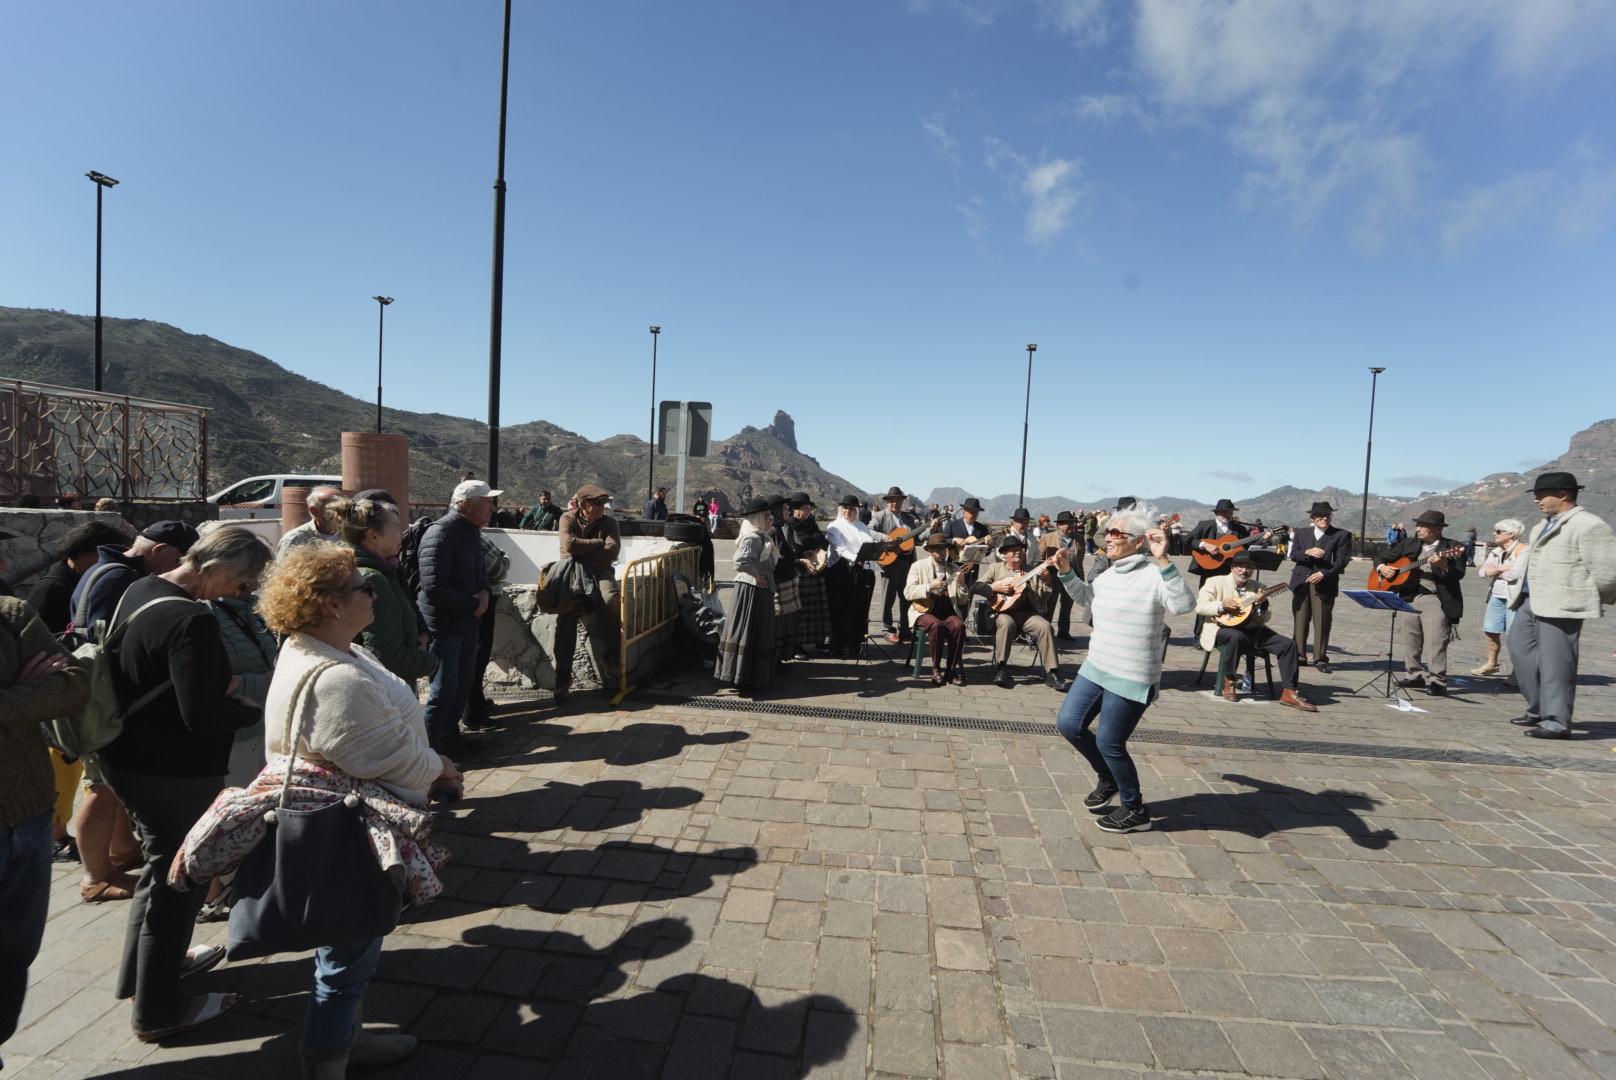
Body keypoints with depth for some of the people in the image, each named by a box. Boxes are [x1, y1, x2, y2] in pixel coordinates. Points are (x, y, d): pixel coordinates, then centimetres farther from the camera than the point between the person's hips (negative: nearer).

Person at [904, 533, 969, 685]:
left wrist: (961, 585, -11)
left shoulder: (955, 570, 10)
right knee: (936, 625, -33)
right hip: (925, 611, -2)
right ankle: (936, 669, -18)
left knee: (959, 625, -28)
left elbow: (963, 602, 8)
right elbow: (907, 592, -7)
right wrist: (929, 587, -19)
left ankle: (952, 669, -14)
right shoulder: (918, 566, 4)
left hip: (948, 612, 3)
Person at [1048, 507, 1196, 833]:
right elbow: (1088, 599, 27)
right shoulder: (1108, 575, 7)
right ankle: (1109, 778, 34)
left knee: (1109, 743, 1)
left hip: (1131, 678, -8)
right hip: (1095, 668, 8)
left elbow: (1184, 604, -34)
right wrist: (1067, 573, 13)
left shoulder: (1153, 575, -17)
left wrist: (1163, 561, -40)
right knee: (1068, 724, 10)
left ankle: (1136, 811, 24)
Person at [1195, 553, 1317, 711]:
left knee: (1288, 644, -13)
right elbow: (1199, 606, -6)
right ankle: (1229, 682, -17)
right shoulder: (1216, 582, 5)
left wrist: (1263, 606, -11)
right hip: (1222, 628, -5)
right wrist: (1222, 606, -20)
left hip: (1251, 629, 5)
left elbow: (1261, 620, 10)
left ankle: (1290, 693, -9)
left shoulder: (1257, 588, 15)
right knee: (1237, 636, -39)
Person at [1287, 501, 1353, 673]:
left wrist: (1324, 574, -15)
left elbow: (1342, 560, -5)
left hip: (1325, 584, -2)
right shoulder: (1301, 533, 11)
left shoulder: (1342, 535, 4)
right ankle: (1299, 656, 15)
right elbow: (1293, 555, 2)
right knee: (1300, 621, 6)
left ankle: (1321, 659, 6)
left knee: (1322, 623, -2)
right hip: (1301, 582, 2)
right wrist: (1308, 552, -17)